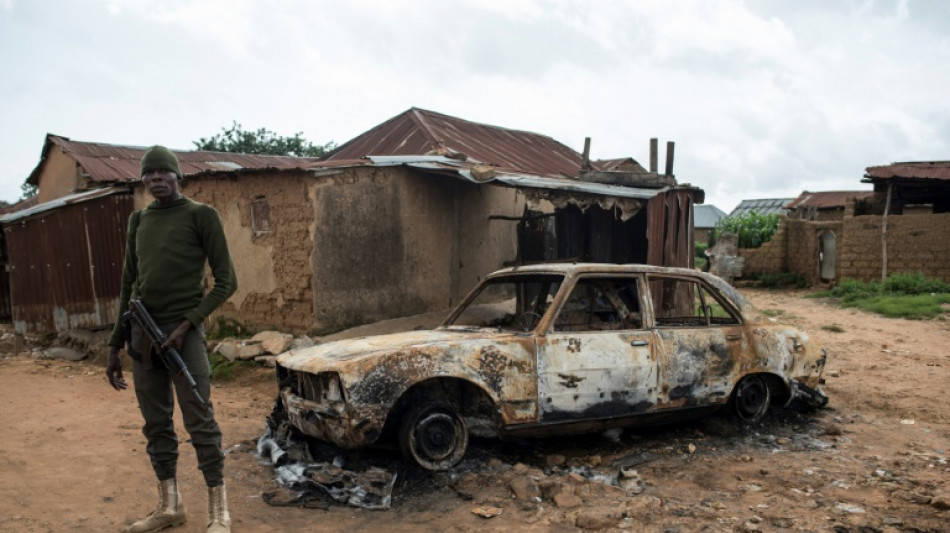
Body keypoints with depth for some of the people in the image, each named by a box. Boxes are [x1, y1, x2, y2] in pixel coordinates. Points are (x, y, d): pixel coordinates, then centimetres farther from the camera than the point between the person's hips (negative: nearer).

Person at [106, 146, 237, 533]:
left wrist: (187, 325, -14)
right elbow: (128, 288, 18)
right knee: (156, 422, 10)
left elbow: (226, 282, -5)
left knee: (199, 421, -6)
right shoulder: (138, 222, 15)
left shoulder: (201, 216, -2)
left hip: (183, 331, -6)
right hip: (142, 333, 6)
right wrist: (114, 347, 15)